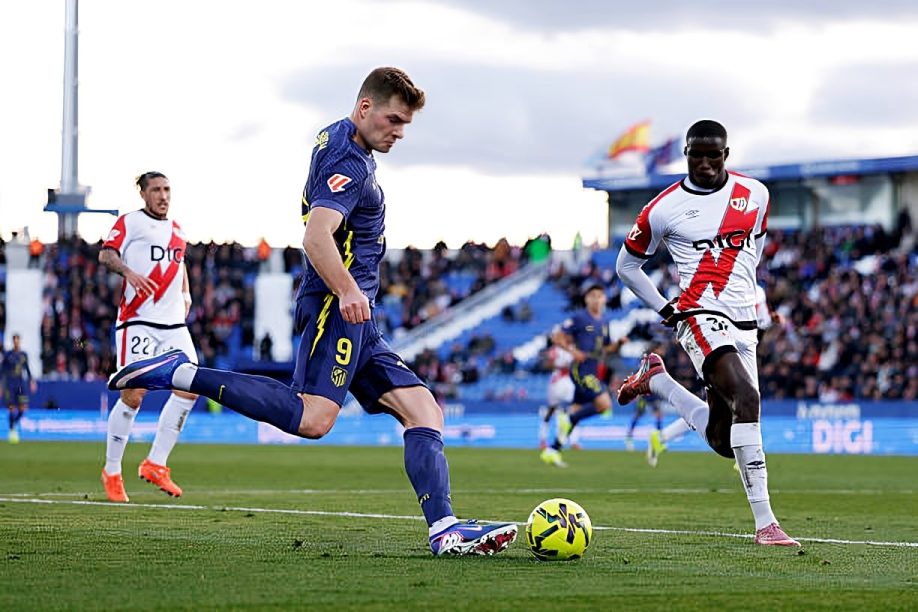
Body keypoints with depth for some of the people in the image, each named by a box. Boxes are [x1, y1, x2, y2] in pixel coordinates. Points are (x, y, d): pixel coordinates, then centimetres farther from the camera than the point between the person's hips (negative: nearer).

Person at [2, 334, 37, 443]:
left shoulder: (24, 355, 7)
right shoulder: (8, 355, -3)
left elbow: (27, 369, 18)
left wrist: (31, 381, 11)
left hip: (21, 383, 3)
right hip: (10, 384, -3)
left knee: (23, 409, -6)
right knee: (12, 409, -5)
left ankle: (15, 424, 23)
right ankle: (12, 431, 9)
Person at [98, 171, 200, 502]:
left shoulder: (176, 230, 20)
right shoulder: (129, 221, 1)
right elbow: (106, 254, -10)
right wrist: (128, 272, -28)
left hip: (174, 323, 6)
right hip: (137, 322, -6)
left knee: (190, 387, -9)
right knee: (133, 395, -8)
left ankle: (155, 464, 0)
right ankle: (111, 472, 7)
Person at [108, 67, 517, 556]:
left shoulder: (334, 138, 21)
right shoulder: (348, 162, -11)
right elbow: (316, 237, -27)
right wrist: (346, 291, -40)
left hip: (356, 321, 11)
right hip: (335, 308, -11)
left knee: (425, 413, 1)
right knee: (314, 417, -27)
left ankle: (444, 529, -9)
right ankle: (180, 374, -19)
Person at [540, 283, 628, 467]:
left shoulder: (604, 322, 16)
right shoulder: (579, 318, -6)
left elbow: (606, 348, 24)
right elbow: (557, 337, -5)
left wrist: (619, 343, 5)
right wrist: (573, 350, -18)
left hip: (592, 373, 8)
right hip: (581, 369, -8)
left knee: (576, 413, 6)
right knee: (604, 404, -21)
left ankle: (552, 451, 11)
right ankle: (569, 421, -6)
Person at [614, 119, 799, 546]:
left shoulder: (754, 195, 8)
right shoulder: (665, 208, -2)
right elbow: (626, 265, 11)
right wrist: (664, 308, 8)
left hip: (744, 323, 5)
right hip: (702, 317, -5)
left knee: (724, 442, 6)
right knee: (747, 398, -29)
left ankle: (656, 380, 32)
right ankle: (764, 523, -29)